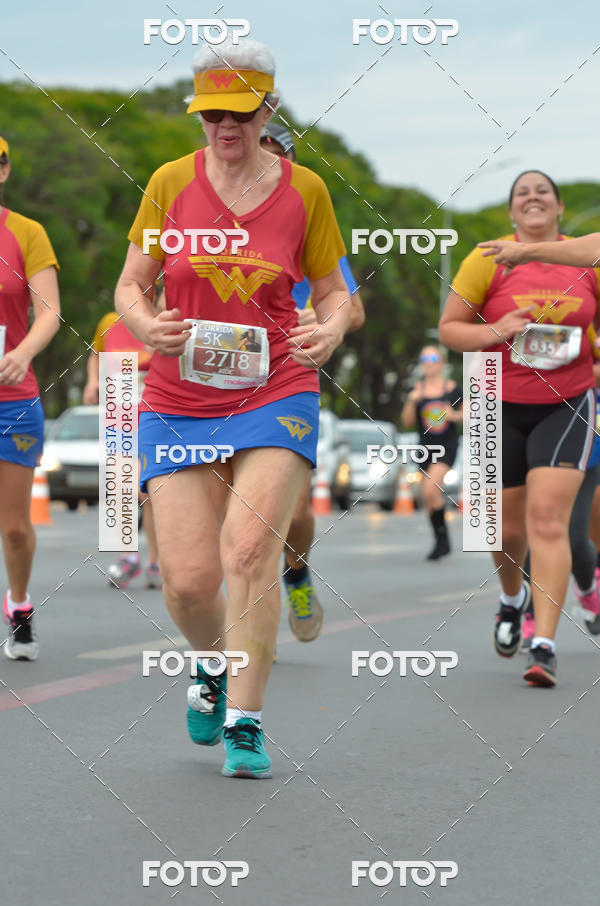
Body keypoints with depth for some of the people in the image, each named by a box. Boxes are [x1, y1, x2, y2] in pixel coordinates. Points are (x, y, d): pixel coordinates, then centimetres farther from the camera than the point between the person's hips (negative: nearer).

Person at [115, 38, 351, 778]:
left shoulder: (304, 190, 2)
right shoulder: (170, 182, 2)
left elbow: (333, 292, 11)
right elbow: (129, 287, 6)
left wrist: (331, 330, -13)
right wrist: (145, 324, -17)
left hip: (276, 392, -1)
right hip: (178, 402, 1)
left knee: (249, 551, -19)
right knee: (187, 579, -5)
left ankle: (244, 725, -10)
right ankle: (212, 664, 30)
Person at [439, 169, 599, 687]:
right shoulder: (489, 260, -3)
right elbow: (449, 328, 0)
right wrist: (494, 332, -19)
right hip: (501, 406, 0)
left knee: (548, 517, -15)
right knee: (508, 527, 10)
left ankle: (544, 645, -15)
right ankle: (512, 597, 44)